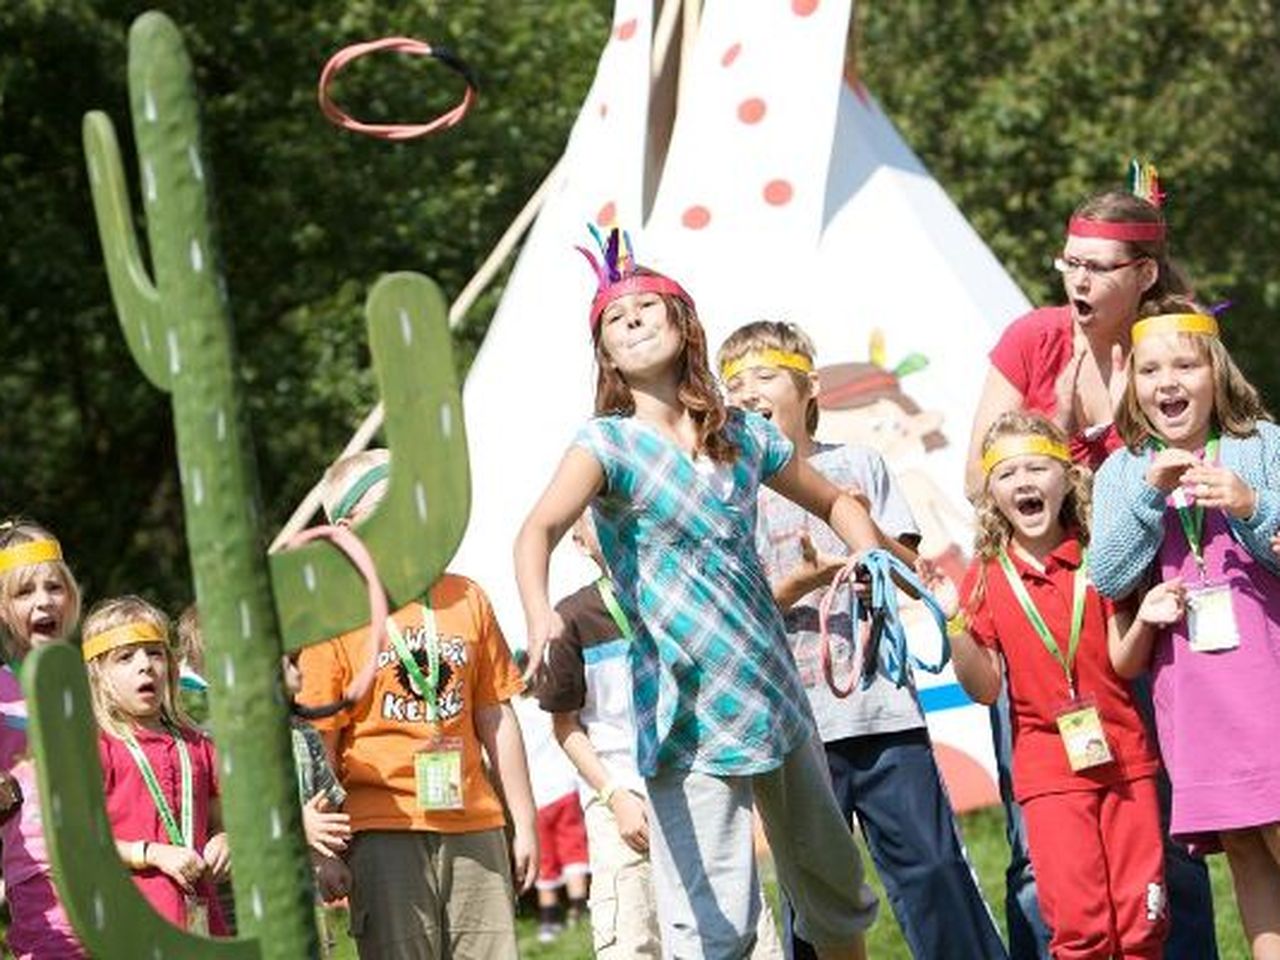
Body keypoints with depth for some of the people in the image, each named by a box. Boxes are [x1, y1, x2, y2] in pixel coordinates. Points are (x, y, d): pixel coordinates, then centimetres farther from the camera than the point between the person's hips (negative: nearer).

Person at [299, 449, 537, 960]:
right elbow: (318, 744, -2)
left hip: (473, 826, 4)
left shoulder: (466, 600, 12)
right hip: (383, 828, -4)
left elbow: (496, 719, 15)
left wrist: (524, 822, 14)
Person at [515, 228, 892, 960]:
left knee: (834, 885, 19)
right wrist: (539, 613, -49)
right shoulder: (610, 445, -9)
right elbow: (541, 526, -28)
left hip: (777, 699, 6)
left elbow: (833, 502, 24)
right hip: (690, 719, -6)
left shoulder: (743, 434, 7)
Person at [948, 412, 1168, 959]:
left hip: (1124, 757, 1)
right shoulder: (986, 578, 2)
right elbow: (985, 689, -2)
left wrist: (1143, 621, -19)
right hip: (1048, 766, -1)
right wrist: (952, 622, -16)